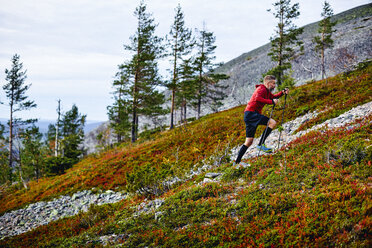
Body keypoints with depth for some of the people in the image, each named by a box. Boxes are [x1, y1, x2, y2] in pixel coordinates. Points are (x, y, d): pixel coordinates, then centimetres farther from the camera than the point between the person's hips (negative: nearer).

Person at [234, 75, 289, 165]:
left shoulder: (266, 91, 21)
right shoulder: (262, 89, -9)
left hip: (249, 116, 10)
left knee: (249, 142, 11)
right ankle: (261, 144, -20)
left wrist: (282, 92, 18)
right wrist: (271, 102, -27)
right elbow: (257, 99, -27)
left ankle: (237, 162, 12)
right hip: (251, 113, -10)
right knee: (272, 122, -21)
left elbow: (273, 97, 35)